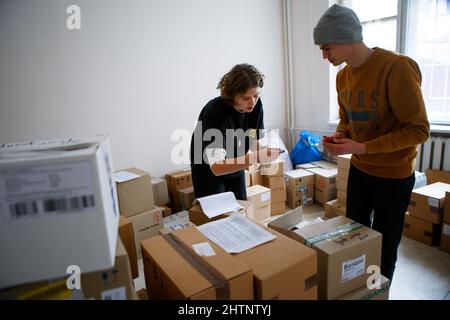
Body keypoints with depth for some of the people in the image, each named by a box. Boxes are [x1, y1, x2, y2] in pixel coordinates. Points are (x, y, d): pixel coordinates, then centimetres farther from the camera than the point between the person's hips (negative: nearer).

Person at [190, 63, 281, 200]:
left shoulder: (256, 104, -17)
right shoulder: (215, 112, -33)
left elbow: (254, 140, -4)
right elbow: (217, 167, -39)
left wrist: (266, 150, -26)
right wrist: (255, 158, -50)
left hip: (235, 167, 5)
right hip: (209, 171, -5)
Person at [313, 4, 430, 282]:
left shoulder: (396, 68, -22)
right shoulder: (342, 76, 0)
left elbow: (419, 129, -21)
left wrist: (362, 148, -26)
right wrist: (338, 137, -8)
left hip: (393, 175, -6)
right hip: (359, 169, 7)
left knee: (384, 248, 9)